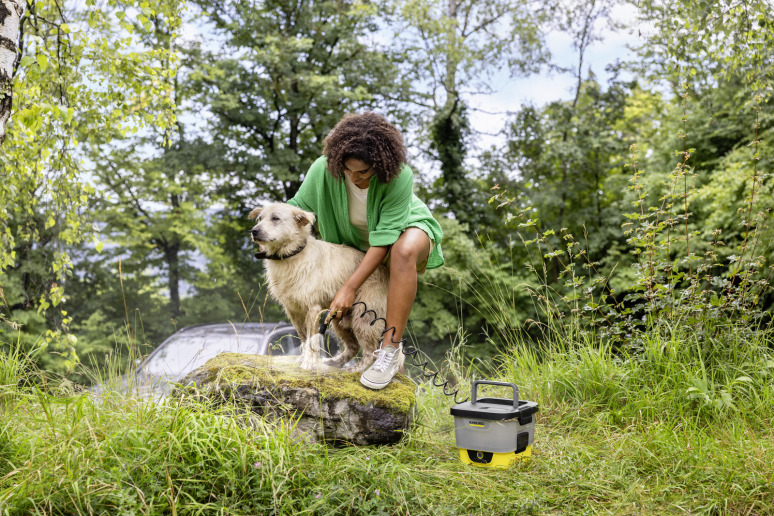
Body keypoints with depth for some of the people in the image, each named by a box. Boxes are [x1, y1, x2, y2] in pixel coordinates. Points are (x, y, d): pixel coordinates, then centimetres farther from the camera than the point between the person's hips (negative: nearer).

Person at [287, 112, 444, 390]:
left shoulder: (400, 177, -36)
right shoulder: (324, 169, -26)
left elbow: (385, 239, -36)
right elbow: (298, 207, -14)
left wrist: (350, 287, -38)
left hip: (405, 227, -5)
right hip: (356, 241, 5)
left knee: (404, 252, -41)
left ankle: (390, 351, -35)